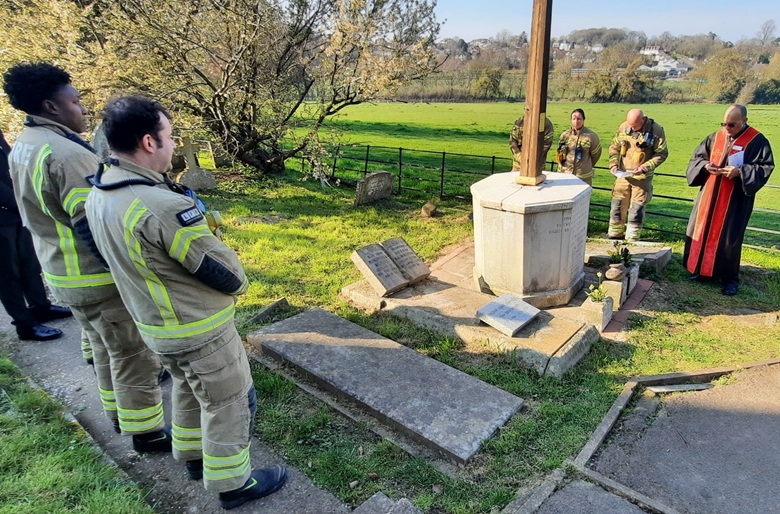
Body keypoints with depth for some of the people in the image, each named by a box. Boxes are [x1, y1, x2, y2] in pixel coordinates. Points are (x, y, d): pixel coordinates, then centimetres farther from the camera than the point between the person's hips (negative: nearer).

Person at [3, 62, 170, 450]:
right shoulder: (65, 152, -24)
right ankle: (146, 432, 17)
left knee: (106, 349, 24)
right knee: (135, 356, 4)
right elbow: (96, 227, -26)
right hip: (99, 276, -10)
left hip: (64, 273, 10)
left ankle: (118, 413, 40)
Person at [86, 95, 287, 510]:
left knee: (188, 389, 30)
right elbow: (223, 269, -25)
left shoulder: (98, 196, -4)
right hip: (200, 330, -8)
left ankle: (192, 454, 49)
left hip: (154, 323, 9)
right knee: (230, 403, 11)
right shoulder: (163, 206, -33)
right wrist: (237, 282, -2)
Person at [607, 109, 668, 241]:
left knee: (637, 209, 2)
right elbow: (614, 146, 9)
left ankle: (632, 239, 14)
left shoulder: (656, 130, -11)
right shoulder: (624, 127, -2)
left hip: (642, 178, -3)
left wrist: (645, 167, -18)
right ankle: (615, 234, 27)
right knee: (617, 205, 10)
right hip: (623, 175, 3)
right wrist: (613, 163, -6)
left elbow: (662, 154, -6)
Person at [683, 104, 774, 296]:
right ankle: (700, 268, 26)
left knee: (729, 238, 1)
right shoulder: (715, 137, 6)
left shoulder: (757, 141, -6)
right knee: (701, 230, 9)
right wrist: (706, 166, -9)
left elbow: (765, 167, -7)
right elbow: (696, 157, 12)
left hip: (735, 200, -4)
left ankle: (730, 278, 15)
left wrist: (740, 172, -22)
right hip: (709, 196, 4)